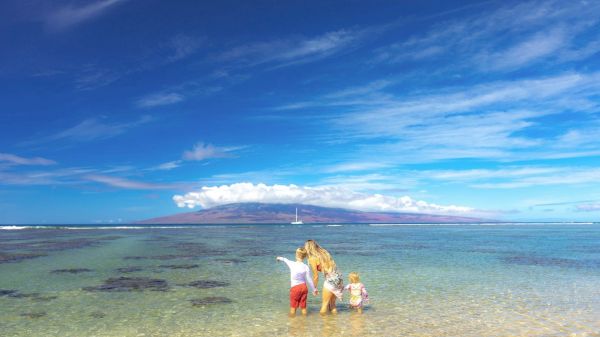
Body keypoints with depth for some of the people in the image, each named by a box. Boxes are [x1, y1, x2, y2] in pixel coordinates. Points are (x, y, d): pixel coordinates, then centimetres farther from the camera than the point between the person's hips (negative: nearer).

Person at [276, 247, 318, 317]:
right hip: (304, 287, 3)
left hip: (295, 288, -3)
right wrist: (314, 289, 12)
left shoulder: (292, 264, -10)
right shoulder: (306, 267, -5)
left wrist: (280, 258, 35)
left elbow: (285, 260, 12)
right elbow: (309, 279, 0)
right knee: (303, 307, 15)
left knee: (293, 307, 9)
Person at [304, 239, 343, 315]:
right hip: (338, 278, 7)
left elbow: (316, 276, -2)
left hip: (330, 280, -7)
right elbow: (330, 267, 12)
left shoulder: (312, 258, -6)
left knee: (325, 304, 9)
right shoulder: (324, 252, 14)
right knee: (332, 304, 21)